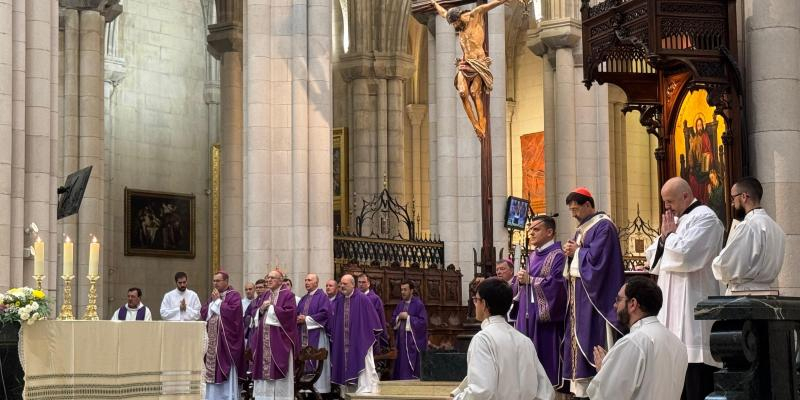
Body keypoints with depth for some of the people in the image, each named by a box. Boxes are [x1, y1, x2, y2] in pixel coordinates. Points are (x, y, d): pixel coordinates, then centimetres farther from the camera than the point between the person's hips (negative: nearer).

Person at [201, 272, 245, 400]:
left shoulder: (234, 296, -5)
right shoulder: (213, 296, 17)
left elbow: (231, 312, -20)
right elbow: (203, 313, 10)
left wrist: (218, 301, -11)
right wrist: (213, 301, -4)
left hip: (226, 338, -7)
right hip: (213, 338, 7)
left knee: (226, 370, -7)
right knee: (212, 370, 6)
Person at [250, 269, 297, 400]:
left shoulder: (287, 295, -3)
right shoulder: (264, 295, 17)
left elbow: (289, 313, -16)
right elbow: (255, 315, 16)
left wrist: (271, 308, -10)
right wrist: (261, 309, -6)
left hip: (279, 338, -6)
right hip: (264, 338, 6)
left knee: (278, 369, -6)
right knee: (264, 368, 4)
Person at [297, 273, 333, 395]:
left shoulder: (322, 297, -3)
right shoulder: (304, 299, 20)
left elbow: (324, 314, -15)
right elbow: (297, 313, 21)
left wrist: (306, 319, -13)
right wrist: (298, 319, -4)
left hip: (316, 333, -7)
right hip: (303, 334, 7)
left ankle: (318, 387, -5)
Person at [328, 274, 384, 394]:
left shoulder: (362, 299, -7)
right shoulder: (339, 300, 8)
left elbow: (372, 318, -4)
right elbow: (333, 321, 14)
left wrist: (372, 336, -4)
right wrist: (332, 334, 10)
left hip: (360, 341, -5)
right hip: (342, 342, 5)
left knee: (363, 366, -10)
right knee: (345, 366, 8)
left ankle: (365, 391, -13)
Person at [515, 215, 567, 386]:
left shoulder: (558, 256, -9)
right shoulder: (533, 256, 17)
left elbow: (556, 283, -20)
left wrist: (530, 279, -14)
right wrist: (521, 280, -2)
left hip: (545, 313, -8)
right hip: (528, 312, 8)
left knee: (545, 352, -6)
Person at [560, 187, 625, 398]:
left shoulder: (603, 226, -12)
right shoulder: (582, 228, 17)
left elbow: (595, 257, -21)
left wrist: (577, 251, -6)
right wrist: (570, 252, -1)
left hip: (594, 292, -10)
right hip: (578, 289, 10)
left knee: (590, 338, -9)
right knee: (578, 336, 8)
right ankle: (580, 385, 11)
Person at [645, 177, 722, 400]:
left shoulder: (704, 218, -7)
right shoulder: (675, 220, 21)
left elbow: (686, 255, -20)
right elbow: (652, 257, 21)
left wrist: (671, 235, -4)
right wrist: (664, 236, 4)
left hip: (692, 304, -9)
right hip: (672, 304, 9)